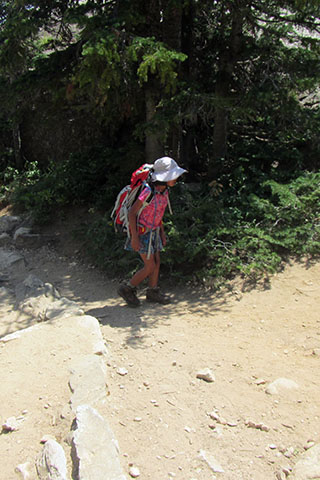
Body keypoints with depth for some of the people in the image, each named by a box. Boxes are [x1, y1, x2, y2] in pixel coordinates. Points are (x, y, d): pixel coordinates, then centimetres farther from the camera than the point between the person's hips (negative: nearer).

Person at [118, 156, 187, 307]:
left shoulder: (164, 191, -2)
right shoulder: (148, 191, -27)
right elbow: (132, 212, -22)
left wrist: (162, 232, 15)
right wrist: (134, 237, -23)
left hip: (154, 231, 8)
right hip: (142, 232, -8)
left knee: (157, 262, 13)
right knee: (150, 266, -2)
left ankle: (153, 292, 30)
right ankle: (127, 289, 16)